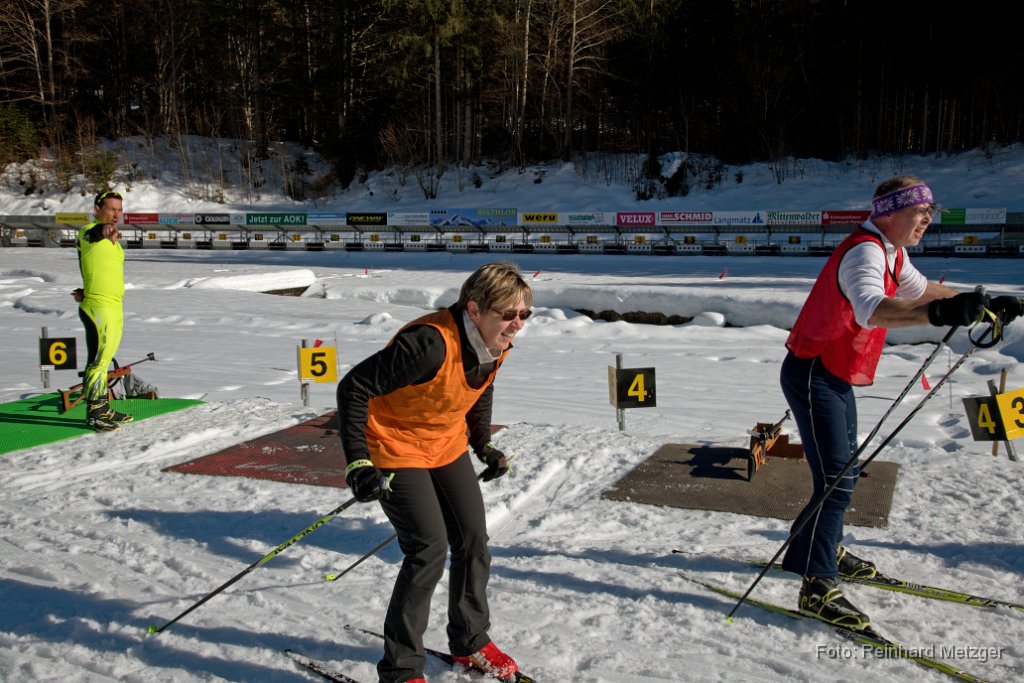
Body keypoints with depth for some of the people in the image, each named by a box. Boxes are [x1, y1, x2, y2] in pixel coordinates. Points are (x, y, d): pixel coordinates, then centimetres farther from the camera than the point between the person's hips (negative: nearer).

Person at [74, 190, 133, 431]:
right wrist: (103, 231, -40)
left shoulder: (112, 240, 19)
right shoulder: (88, 231, -4)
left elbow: (105, 271, 19)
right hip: (98, 308, -9)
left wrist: (86, 292, 10)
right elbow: (91, 235, -24)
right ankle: (94, 413, -2)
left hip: (114, 308, 9)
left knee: (103, 360, 15)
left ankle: (104, 409, 22)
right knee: (98, 360, -8)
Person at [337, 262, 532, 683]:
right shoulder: (431, 343, -35)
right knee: (429, 548, -14)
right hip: (395, 447, -8)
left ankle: (469, 642, 30)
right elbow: (353, 388, -30)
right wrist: (358, 465, -33)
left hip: (447, 445, 8)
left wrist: (483, 443, 13)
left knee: (473, 539, 9)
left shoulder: (497, 344, -10)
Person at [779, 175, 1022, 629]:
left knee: (844, 470, 21)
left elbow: (919, 288, 26)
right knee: (836, 480, -12)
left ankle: (826, 548, 40)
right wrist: (937, 314, -59)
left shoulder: (891, 253, 9)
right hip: (812, 375, -11)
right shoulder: (863, 252, -24)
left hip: (834, 375, 11)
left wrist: (978, 305, 15)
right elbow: (870, 309, -44)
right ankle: (816, 587, -6)